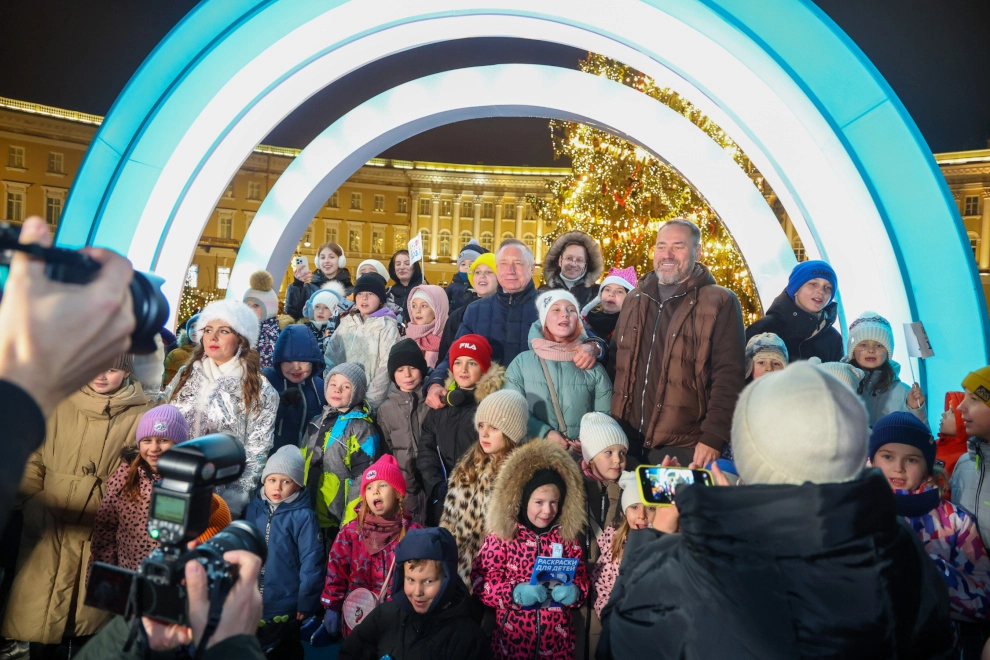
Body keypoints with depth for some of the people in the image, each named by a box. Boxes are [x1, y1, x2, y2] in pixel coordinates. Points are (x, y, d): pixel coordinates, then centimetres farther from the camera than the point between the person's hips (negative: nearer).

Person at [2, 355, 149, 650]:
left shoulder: (141, 416, -5)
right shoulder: (60, 406, 0)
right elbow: (32, 459, 6)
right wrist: (33, 503, -3)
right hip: (51, 527, 1)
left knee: (90, 613, 12)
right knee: (37, 614, 8)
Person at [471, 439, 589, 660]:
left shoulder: (567, 536, 1)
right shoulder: (502, 534, -7)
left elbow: (581, 578, 7)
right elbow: (481, 580, -8)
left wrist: (573, 591, -14)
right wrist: (514, 591, -22)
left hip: (556, 637, 2)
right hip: (512, 635, -2)